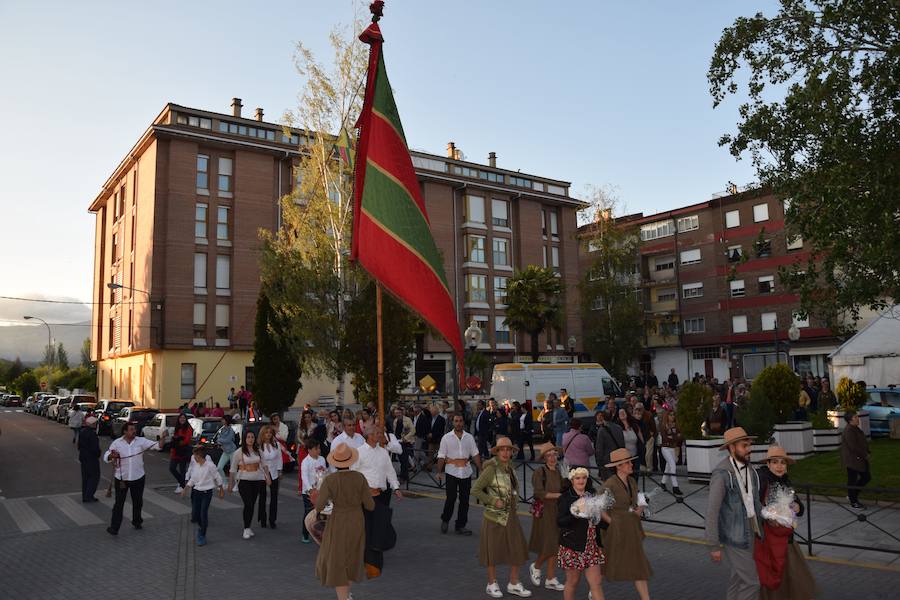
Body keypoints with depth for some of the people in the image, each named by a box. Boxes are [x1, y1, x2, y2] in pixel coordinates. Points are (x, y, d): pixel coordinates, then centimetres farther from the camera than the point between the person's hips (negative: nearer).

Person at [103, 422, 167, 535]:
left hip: (138, 478, 1)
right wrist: (112, 456, -28)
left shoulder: (141, 441, -6)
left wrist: (163, 437, -32)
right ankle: (114, 527, 9)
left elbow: (158, 446, -13)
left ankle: (136, 522, 37)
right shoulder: (117, 443, -5)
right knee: (119, 503, 0)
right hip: (121, 478, -1)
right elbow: (106, 457, -5)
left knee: (137, 502, 16)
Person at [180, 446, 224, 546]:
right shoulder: (194, 465, 0)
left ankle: (202, 536, 8)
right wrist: (185, 489, 1)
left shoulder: (210, 465, -15)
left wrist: (221, 490, 4)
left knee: (203, 514, -8)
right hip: (196, 492, 5)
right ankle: (201, 526, 36)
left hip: (206, 493, -5)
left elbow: (217, 478, -4)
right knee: (194, 515, 5)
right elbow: (192, 479, 11)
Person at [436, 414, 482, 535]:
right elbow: (441, 456, -1)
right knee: (451, 498, -4)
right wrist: (439, 472, -7)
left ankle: (460, 526, 17)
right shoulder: (446, 437, -1)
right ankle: (445, 520, 22)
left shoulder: (469, 437, 6)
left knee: (464, 500, 6)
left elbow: (475, 454, 7)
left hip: (466, 471, 3)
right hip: (452, 471, -3)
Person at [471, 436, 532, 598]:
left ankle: (514, 584, 22)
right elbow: (475, 490, -17)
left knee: (516, 547, 9)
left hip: (510, 514, 7)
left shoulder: (509, 468, 6)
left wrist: (514, 500, 8)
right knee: (494, 549, 6)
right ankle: (492, 584, 22)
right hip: (495, 515, -7)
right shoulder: (491, 469, -16)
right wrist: (494, 501, -20)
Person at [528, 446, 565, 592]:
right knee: (548, 546, -4)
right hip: (543, 511, -6)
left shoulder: (558, 473, 8)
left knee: (555, 546, 7)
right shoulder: (539, 472, -11)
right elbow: (539, 493, -18)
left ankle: (550, 579, 17)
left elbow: (562, 490, 14)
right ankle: (535, 567, 24)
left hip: (556, 511, 6)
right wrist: (559, 495, -19)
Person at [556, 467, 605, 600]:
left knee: (596, 583, 2)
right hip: (573, 546, -4)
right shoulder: (566, 498, -8)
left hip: (592, 546, 4)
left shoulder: (592, 494, 8)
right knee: (572, 582, 7)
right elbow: (559, 522, -16)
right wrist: (575, 515, -29)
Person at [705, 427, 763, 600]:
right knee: (751, 582, -3)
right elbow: (712, 511, -21)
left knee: (739, 576, 20)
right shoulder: (722, 474, -23)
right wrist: (713, 546, -19)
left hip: (750, 530, 8)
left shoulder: (748, 468, 2)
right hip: (734, 536, -8)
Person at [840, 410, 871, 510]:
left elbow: (861, 443, 17)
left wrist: (866, 453, 3)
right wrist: (865, 455, -14)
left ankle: (852, 495, 29)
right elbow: (853, 447, -25)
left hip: (860, 459, 10)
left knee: (867, 477, 16)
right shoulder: (849, 431, -22)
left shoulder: (855, 429, 10)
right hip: (852, 460, -10)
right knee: (852, 480, 3)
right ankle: (853, 502, 16)